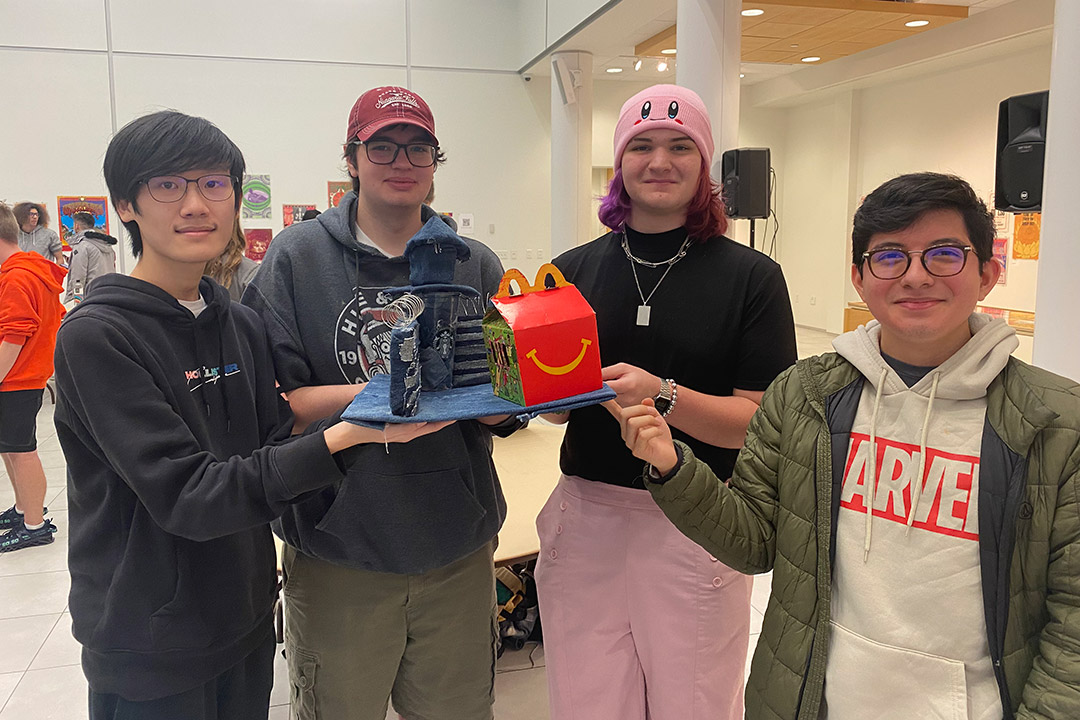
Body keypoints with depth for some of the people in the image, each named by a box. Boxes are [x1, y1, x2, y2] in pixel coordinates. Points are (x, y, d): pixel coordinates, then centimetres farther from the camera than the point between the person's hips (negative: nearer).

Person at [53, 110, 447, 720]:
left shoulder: (243, 325, 3)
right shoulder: (95, 337, -18)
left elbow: (274, 448, 0)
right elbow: (184, 495, -25)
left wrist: (370, 415, -17)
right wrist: (341, 437, -32)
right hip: (150, 654, -5)